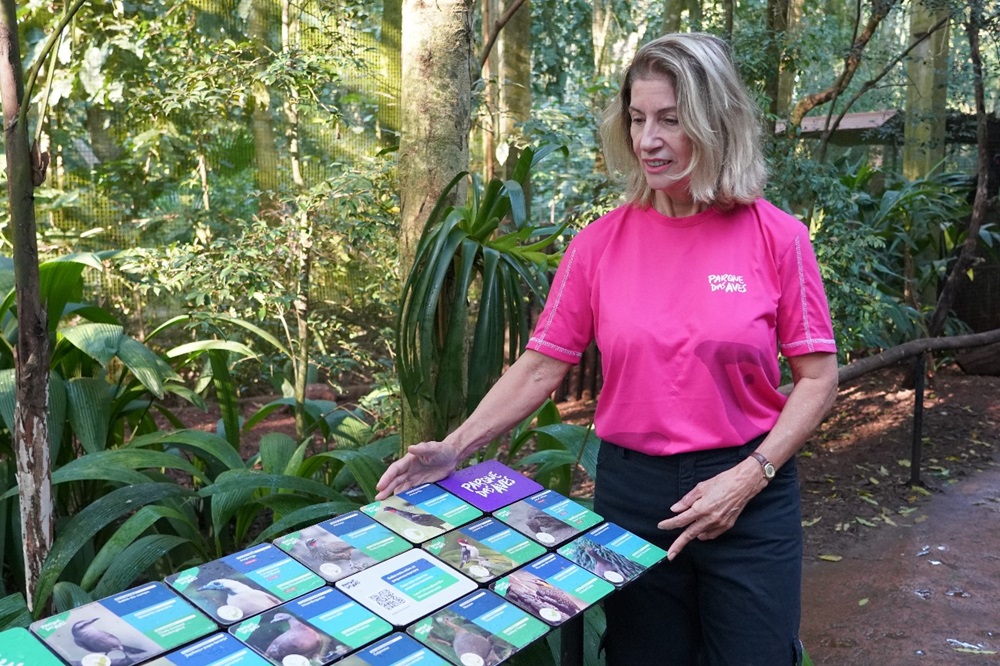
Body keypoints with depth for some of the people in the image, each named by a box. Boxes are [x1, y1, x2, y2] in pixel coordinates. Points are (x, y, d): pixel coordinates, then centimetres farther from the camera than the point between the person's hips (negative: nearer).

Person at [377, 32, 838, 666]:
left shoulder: (777, 237, -7)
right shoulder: (600, 244, -3)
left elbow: (818, 378, -4)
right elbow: (540, 367, -1)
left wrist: (748, 477, -15)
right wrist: (456, 448, -11)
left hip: (748, 495, -1)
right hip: (630, 491, 2)